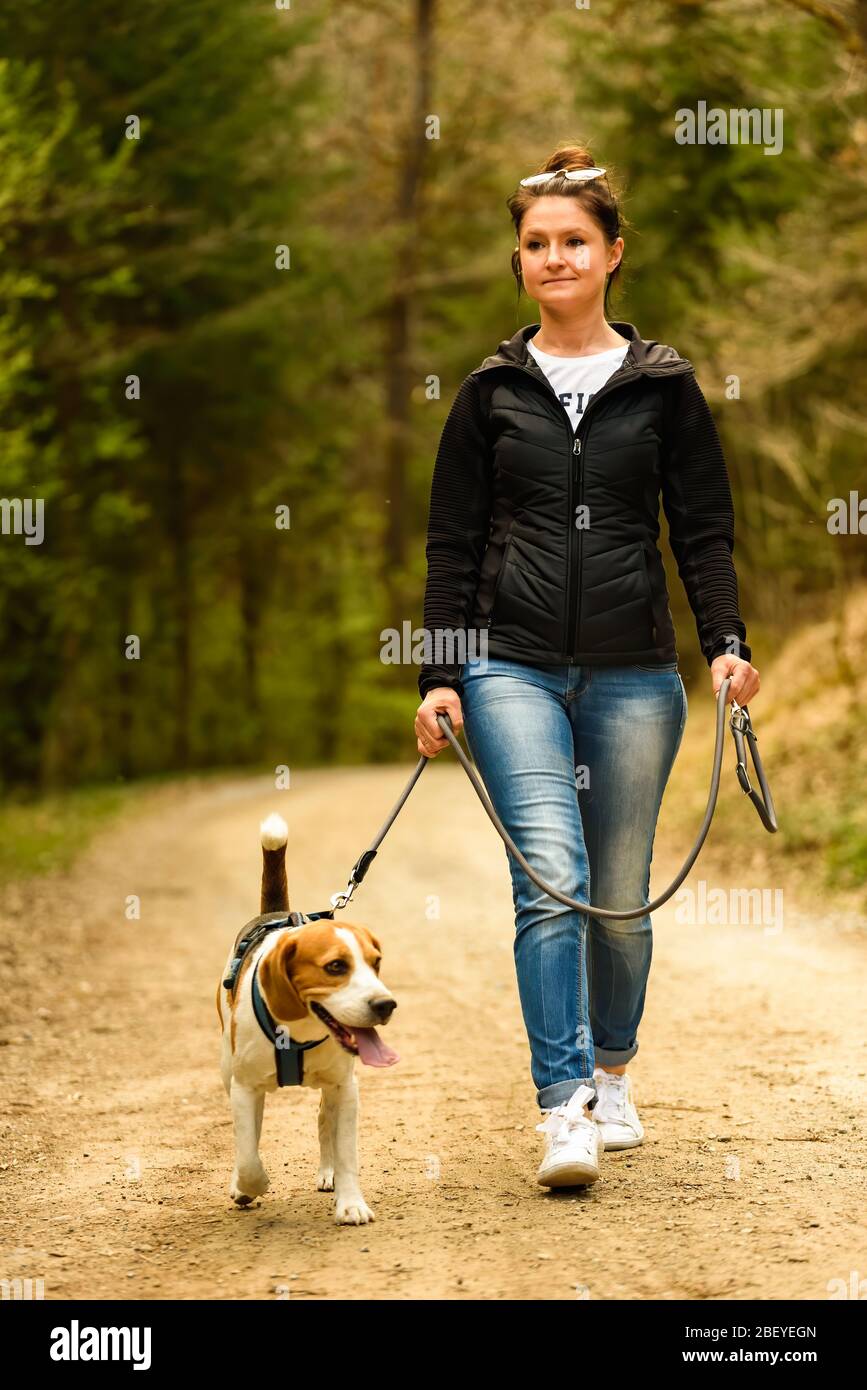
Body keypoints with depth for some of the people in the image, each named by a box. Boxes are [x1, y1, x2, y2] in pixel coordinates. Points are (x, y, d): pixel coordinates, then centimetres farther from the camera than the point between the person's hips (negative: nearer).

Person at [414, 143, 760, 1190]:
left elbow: (703, 530, 6)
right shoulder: (493, 391, 8)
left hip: (633, 673, 1)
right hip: (514, 666, -1)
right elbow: (453, 544, 8)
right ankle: (563, 1111, -17)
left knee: (620, 894, 8)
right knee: (551, 876, -16)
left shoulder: (663, 385, 7)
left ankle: (611, 1072, 30)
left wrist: (728, 642, -9)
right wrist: (439, 675, 1)